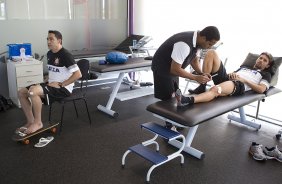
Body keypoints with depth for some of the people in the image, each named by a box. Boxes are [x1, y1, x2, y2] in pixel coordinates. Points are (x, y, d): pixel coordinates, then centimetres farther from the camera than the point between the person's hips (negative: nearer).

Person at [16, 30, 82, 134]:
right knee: (21, 92, 0)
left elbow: (78, 74, -23)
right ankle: (30, 122, 6)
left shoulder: (65, 55, -16)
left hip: (63, 88, -9)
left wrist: (60, 84, -20)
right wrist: (47, 81, 8)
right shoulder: (49, 54, 11)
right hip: (51, 85, 9)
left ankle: (38, 123, -12)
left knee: (33, 91, -30)